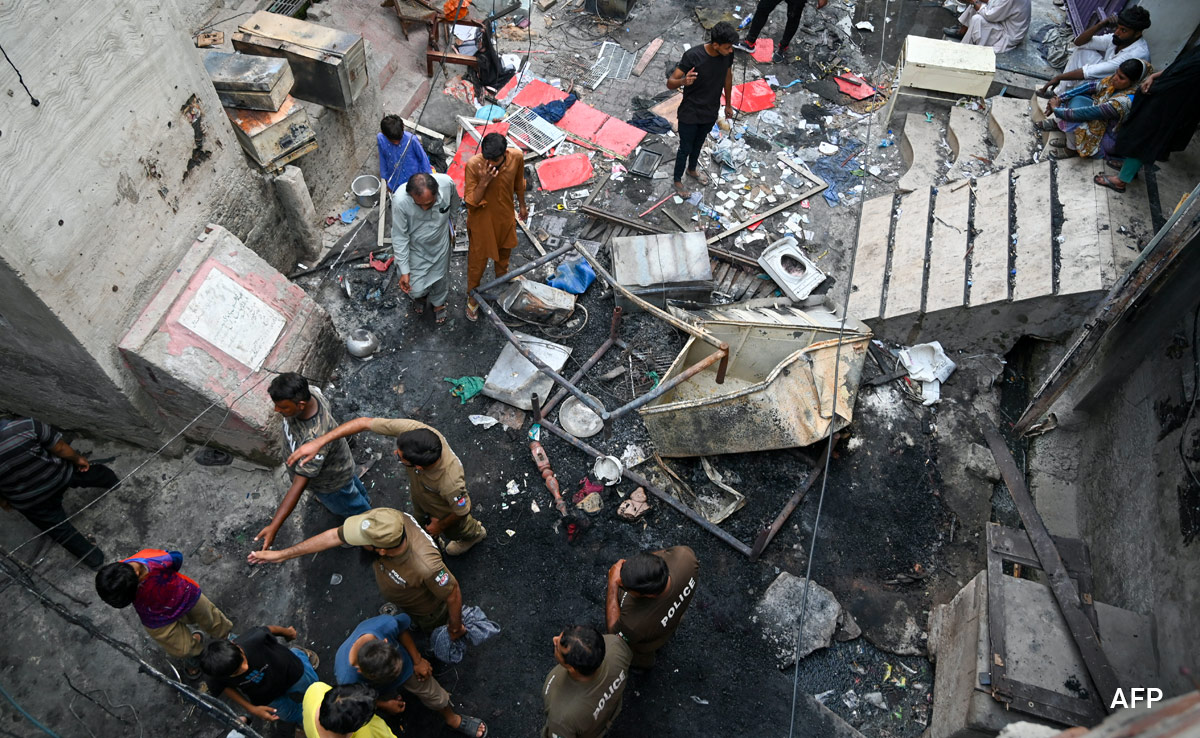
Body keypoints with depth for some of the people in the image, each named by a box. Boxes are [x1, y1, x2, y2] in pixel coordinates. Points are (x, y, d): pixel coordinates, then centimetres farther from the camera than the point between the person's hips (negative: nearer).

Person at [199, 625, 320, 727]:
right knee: (297, 717, 22)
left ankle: (300, 654, 46)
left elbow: (270, 629, -22)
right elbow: (225, 687, -11)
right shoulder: (216, 677, -37)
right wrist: (251, 709, -14)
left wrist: (288, 632, 0)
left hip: (291, 672, -1)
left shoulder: (254, 640, -46)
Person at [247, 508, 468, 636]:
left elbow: (453, 592, -35)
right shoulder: (378, 522, -36)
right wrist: (280, 554, -12)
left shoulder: (425, 566, -53)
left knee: (429, 627, 28)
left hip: (425, 611, -5)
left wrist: (456, 628, -14)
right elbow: (334, 536, -20)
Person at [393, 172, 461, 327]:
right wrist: (404, 271, -20)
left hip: (440, 244, 2)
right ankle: (420, 296, 46)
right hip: (415, 248, -2)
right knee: (416, 289, 7)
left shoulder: (447, 183, -31)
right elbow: (400, 237, -24)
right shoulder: (400, 201, -37)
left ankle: (438, 303, 56)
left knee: (440, 278, 22)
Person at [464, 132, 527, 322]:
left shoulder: (517, 157, -23)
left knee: (505, 246, 31)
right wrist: (484, 182, -42)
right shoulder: (473, 165, -32)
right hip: (481, 219, -4)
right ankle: (472, 295, 39)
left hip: (505, 214, 4)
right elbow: (471, 201, -26)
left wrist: (522, 204, 13)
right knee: (478, 258, 14)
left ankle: (502, 273, 63)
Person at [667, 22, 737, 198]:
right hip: (690, 114, -5)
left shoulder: (727, 54, -13)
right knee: (685, 148, 14)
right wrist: (683, 81, -49)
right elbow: (670, 83, -26)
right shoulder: (693, 56, -29)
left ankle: (692, 170, 55)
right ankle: (678, 180, 39)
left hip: (710, 112, 5)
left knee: (698, 144, 27)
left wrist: (728, 104, 17)